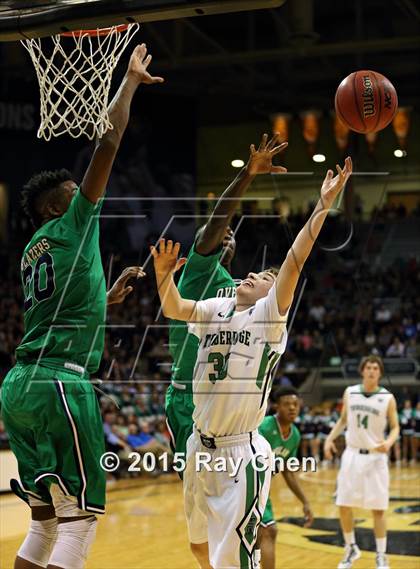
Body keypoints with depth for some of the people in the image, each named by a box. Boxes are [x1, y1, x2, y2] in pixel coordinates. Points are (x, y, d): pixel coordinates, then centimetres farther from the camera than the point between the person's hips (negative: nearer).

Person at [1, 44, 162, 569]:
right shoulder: (72, 227, 1)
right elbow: (108, 143, -4)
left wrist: (111, 295, 39)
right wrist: (130, 81, 6)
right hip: (59, 382, -9)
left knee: (45, 518, 13)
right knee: (80, 515, -6)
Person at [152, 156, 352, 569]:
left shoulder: (270, 314, -6)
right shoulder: (216, 309, 9)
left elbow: (295, 261, -17)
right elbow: (173, 309, -4)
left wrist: (323, 206, -26)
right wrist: (164, 273, -23)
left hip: (241, 453, -6)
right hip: (201, 446, 6)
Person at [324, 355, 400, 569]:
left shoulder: (387, 398, -6)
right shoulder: (350, 392, 2)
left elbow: (395, 427, -1)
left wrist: (389, 442, -21)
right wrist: (330, 438, 2)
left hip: (375, 457, -3)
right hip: (352, 454, 3)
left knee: (378, 509, 0)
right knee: (344, 506, 3)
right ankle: (351, 549, 22)